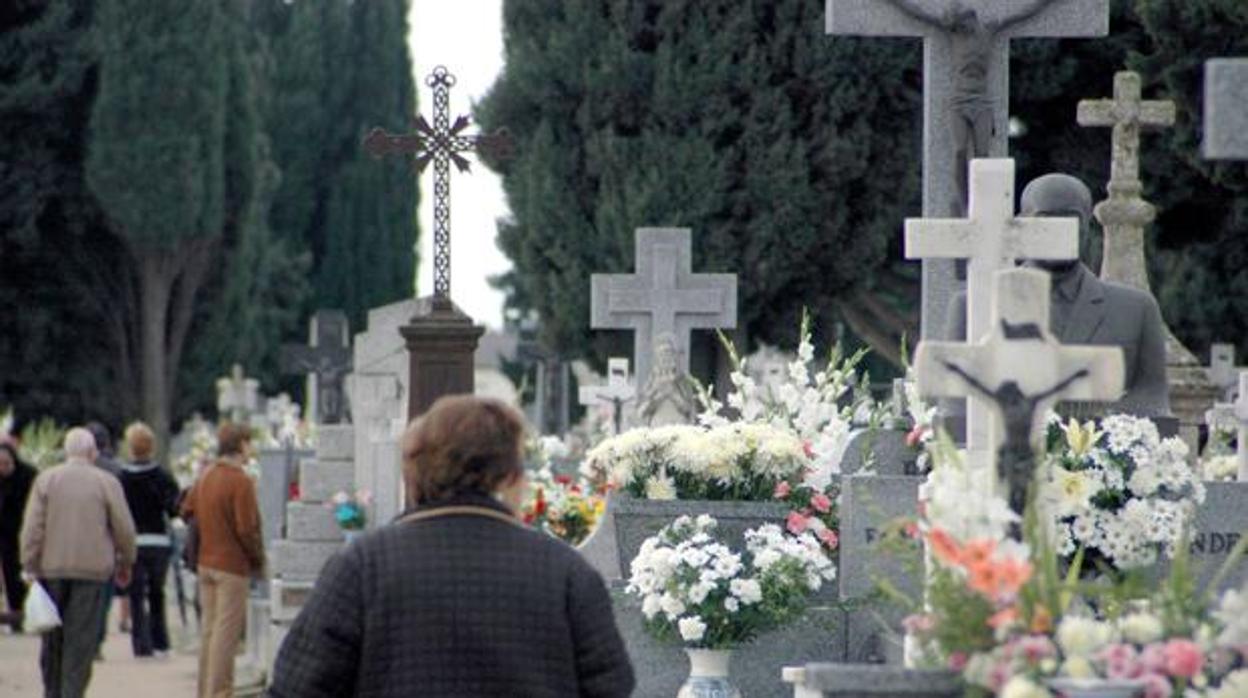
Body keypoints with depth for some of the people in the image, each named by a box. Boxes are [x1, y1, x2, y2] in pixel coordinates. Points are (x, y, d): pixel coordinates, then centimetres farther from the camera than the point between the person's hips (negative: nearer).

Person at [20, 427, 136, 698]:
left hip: (52, 567, 2)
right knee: (81, 640, -1)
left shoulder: (46, 480, 2)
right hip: (92, 570, -2)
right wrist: (125, 563, 14)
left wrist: (31, 568, 1)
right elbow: (124, 529, 0)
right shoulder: (107, 482, -2)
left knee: (52, 638, 12)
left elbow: (32, 528, -2)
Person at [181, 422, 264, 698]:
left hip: (205, 562, 8)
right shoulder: (241, 481, -16)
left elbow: (187, 510, 16)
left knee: (209, 628, 15)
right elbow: (247, 529, -19)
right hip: (232, 566, -8)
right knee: (227, 631, -5)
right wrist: (258, 560, -6)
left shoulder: (205, 476, 8)